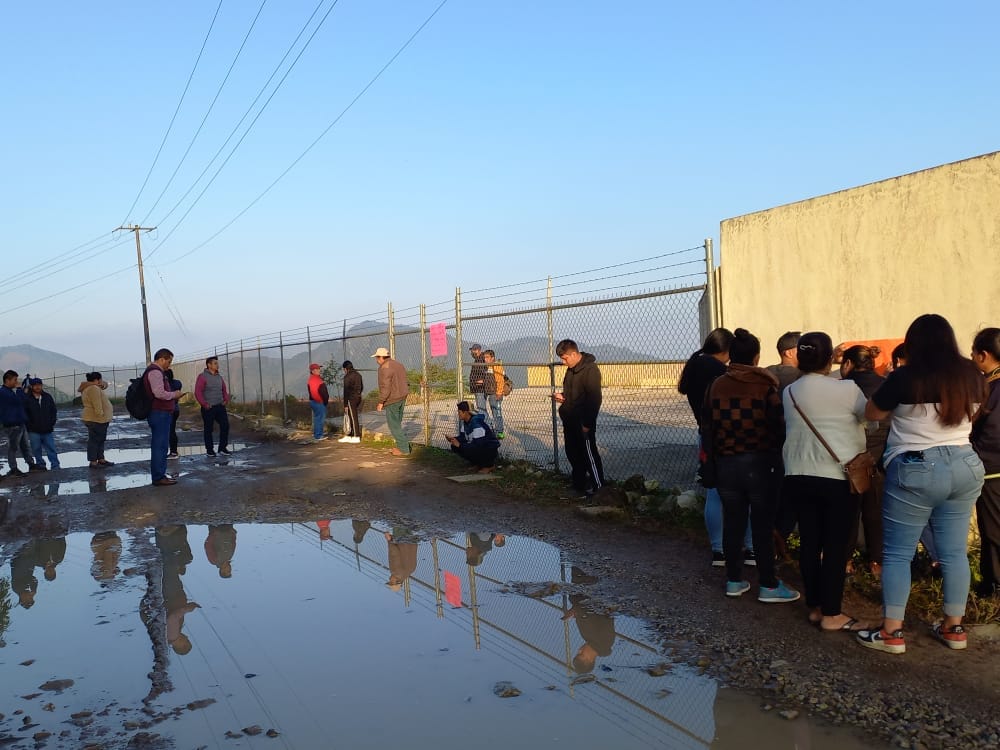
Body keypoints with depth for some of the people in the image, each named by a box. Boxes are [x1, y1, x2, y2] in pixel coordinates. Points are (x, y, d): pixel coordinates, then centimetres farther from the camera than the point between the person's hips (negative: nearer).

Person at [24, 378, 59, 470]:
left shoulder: (48, 397, 5)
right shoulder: (27, 399, -5)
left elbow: (53, 411, 11)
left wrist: (52, 423, 4)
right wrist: (29, 426, -6)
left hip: (47, 430, 2)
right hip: (34, 431, -2)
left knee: (51, 448, 2)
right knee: (36, 450, 6)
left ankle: (55, 466, 6)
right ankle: (41, 465, 16)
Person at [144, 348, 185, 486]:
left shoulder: (155, 371, 20)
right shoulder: (155, 372, -15)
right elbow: (160, 393, -25)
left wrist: (172, 395, 15)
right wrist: (174, 394, -9)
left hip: (159, 413, 11)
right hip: (160, 413, -11)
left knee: (159, 445, 15)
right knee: (160, 446, -7)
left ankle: (158, 475, 22)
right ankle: (159, 477, -4)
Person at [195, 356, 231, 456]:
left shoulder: (219, 377, 12)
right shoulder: (202, 377, -8)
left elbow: (224, 390, 22)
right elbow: (197, 392, -13)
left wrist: (226, 400, 7)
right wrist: (204, 404, -16)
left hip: (220, 406, 6)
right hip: (208, 408, -6)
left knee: (225, 425, -1)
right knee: (209, 429, 3)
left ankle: (223, 447, 8)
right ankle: (209, 450, 14)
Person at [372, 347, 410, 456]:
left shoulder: (384, 368, -15)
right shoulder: (398, 365, 14)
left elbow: (385, 386, -20)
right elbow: (404, 383, 17)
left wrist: (381, 402, -15)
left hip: (392, 400, -9)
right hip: (402, 398, 9)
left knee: (394, 425, -3)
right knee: (397, 423, 16)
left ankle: (404, 449, -5)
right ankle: (401, 446, 19)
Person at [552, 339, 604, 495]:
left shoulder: (590, 369, -18)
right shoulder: (571, 369, 11)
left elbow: (594, 398, -21)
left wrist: (587, 423, -21)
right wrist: (562, 396, 4)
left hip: (583, 423, -9)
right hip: (570, 421, 9)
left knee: (588, 454, 1)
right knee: (572, 453, 15)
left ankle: (597, 485, 14)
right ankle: (579, 483, 28)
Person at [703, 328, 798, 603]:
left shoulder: (717, 385, 2)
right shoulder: (765, 385, -9)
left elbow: (707, 425, 7)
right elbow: (778, 425, -9)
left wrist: (713, 454, 18)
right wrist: (778, 453, 8)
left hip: (726, 463, 4)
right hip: (760, 462, -3)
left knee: (733, 523, 11)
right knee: (762, 526, 3)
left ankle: (734, 580, 19)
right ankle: (768, 585, 9)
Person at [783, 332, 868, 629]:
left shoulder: (789, 392, 7)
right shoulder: (846, 389, -9)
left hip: (799, 476, 5)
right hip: (838, 477, -5)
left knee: (810, 542, 11)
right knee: (837, 545, 2)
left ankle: (814, 607, 20)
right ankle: (832, 615, 8)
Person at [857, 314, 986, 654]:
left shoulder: (904, 377, -13)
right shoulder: (973, 375, 3)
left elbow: (871, 413, 1)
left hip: (915, 470, -5)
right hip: (965, 467, 6)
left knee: (897, 552, 1)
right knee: (954, 551, 13)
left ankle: (891, 633, 4)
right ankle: (954, 628, 22)